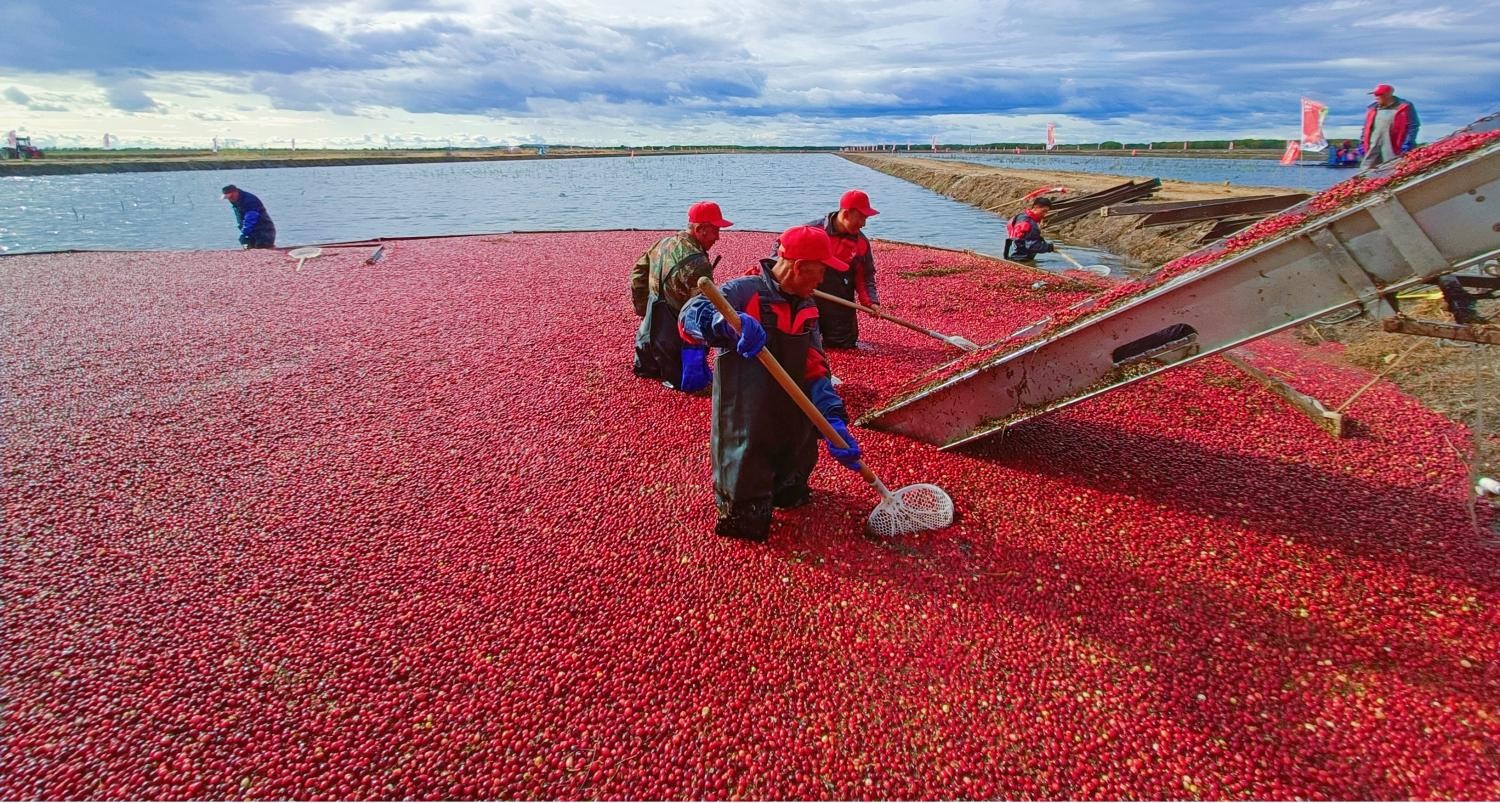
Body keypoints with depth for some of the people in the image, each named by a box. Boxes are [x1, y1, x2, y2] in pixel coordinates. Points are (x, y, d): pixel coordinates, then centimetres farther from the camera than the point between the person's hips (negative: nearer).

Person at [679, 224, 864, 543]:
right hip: (746, 429, -7)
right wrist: (730, 324, -51)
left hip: (793, 427, 7)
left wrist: (834, 421, -10)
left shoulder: (807, 308, 7)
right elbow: (690, 316, -29)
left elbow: (814, 370, 4)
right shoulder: (746, 290, -16)